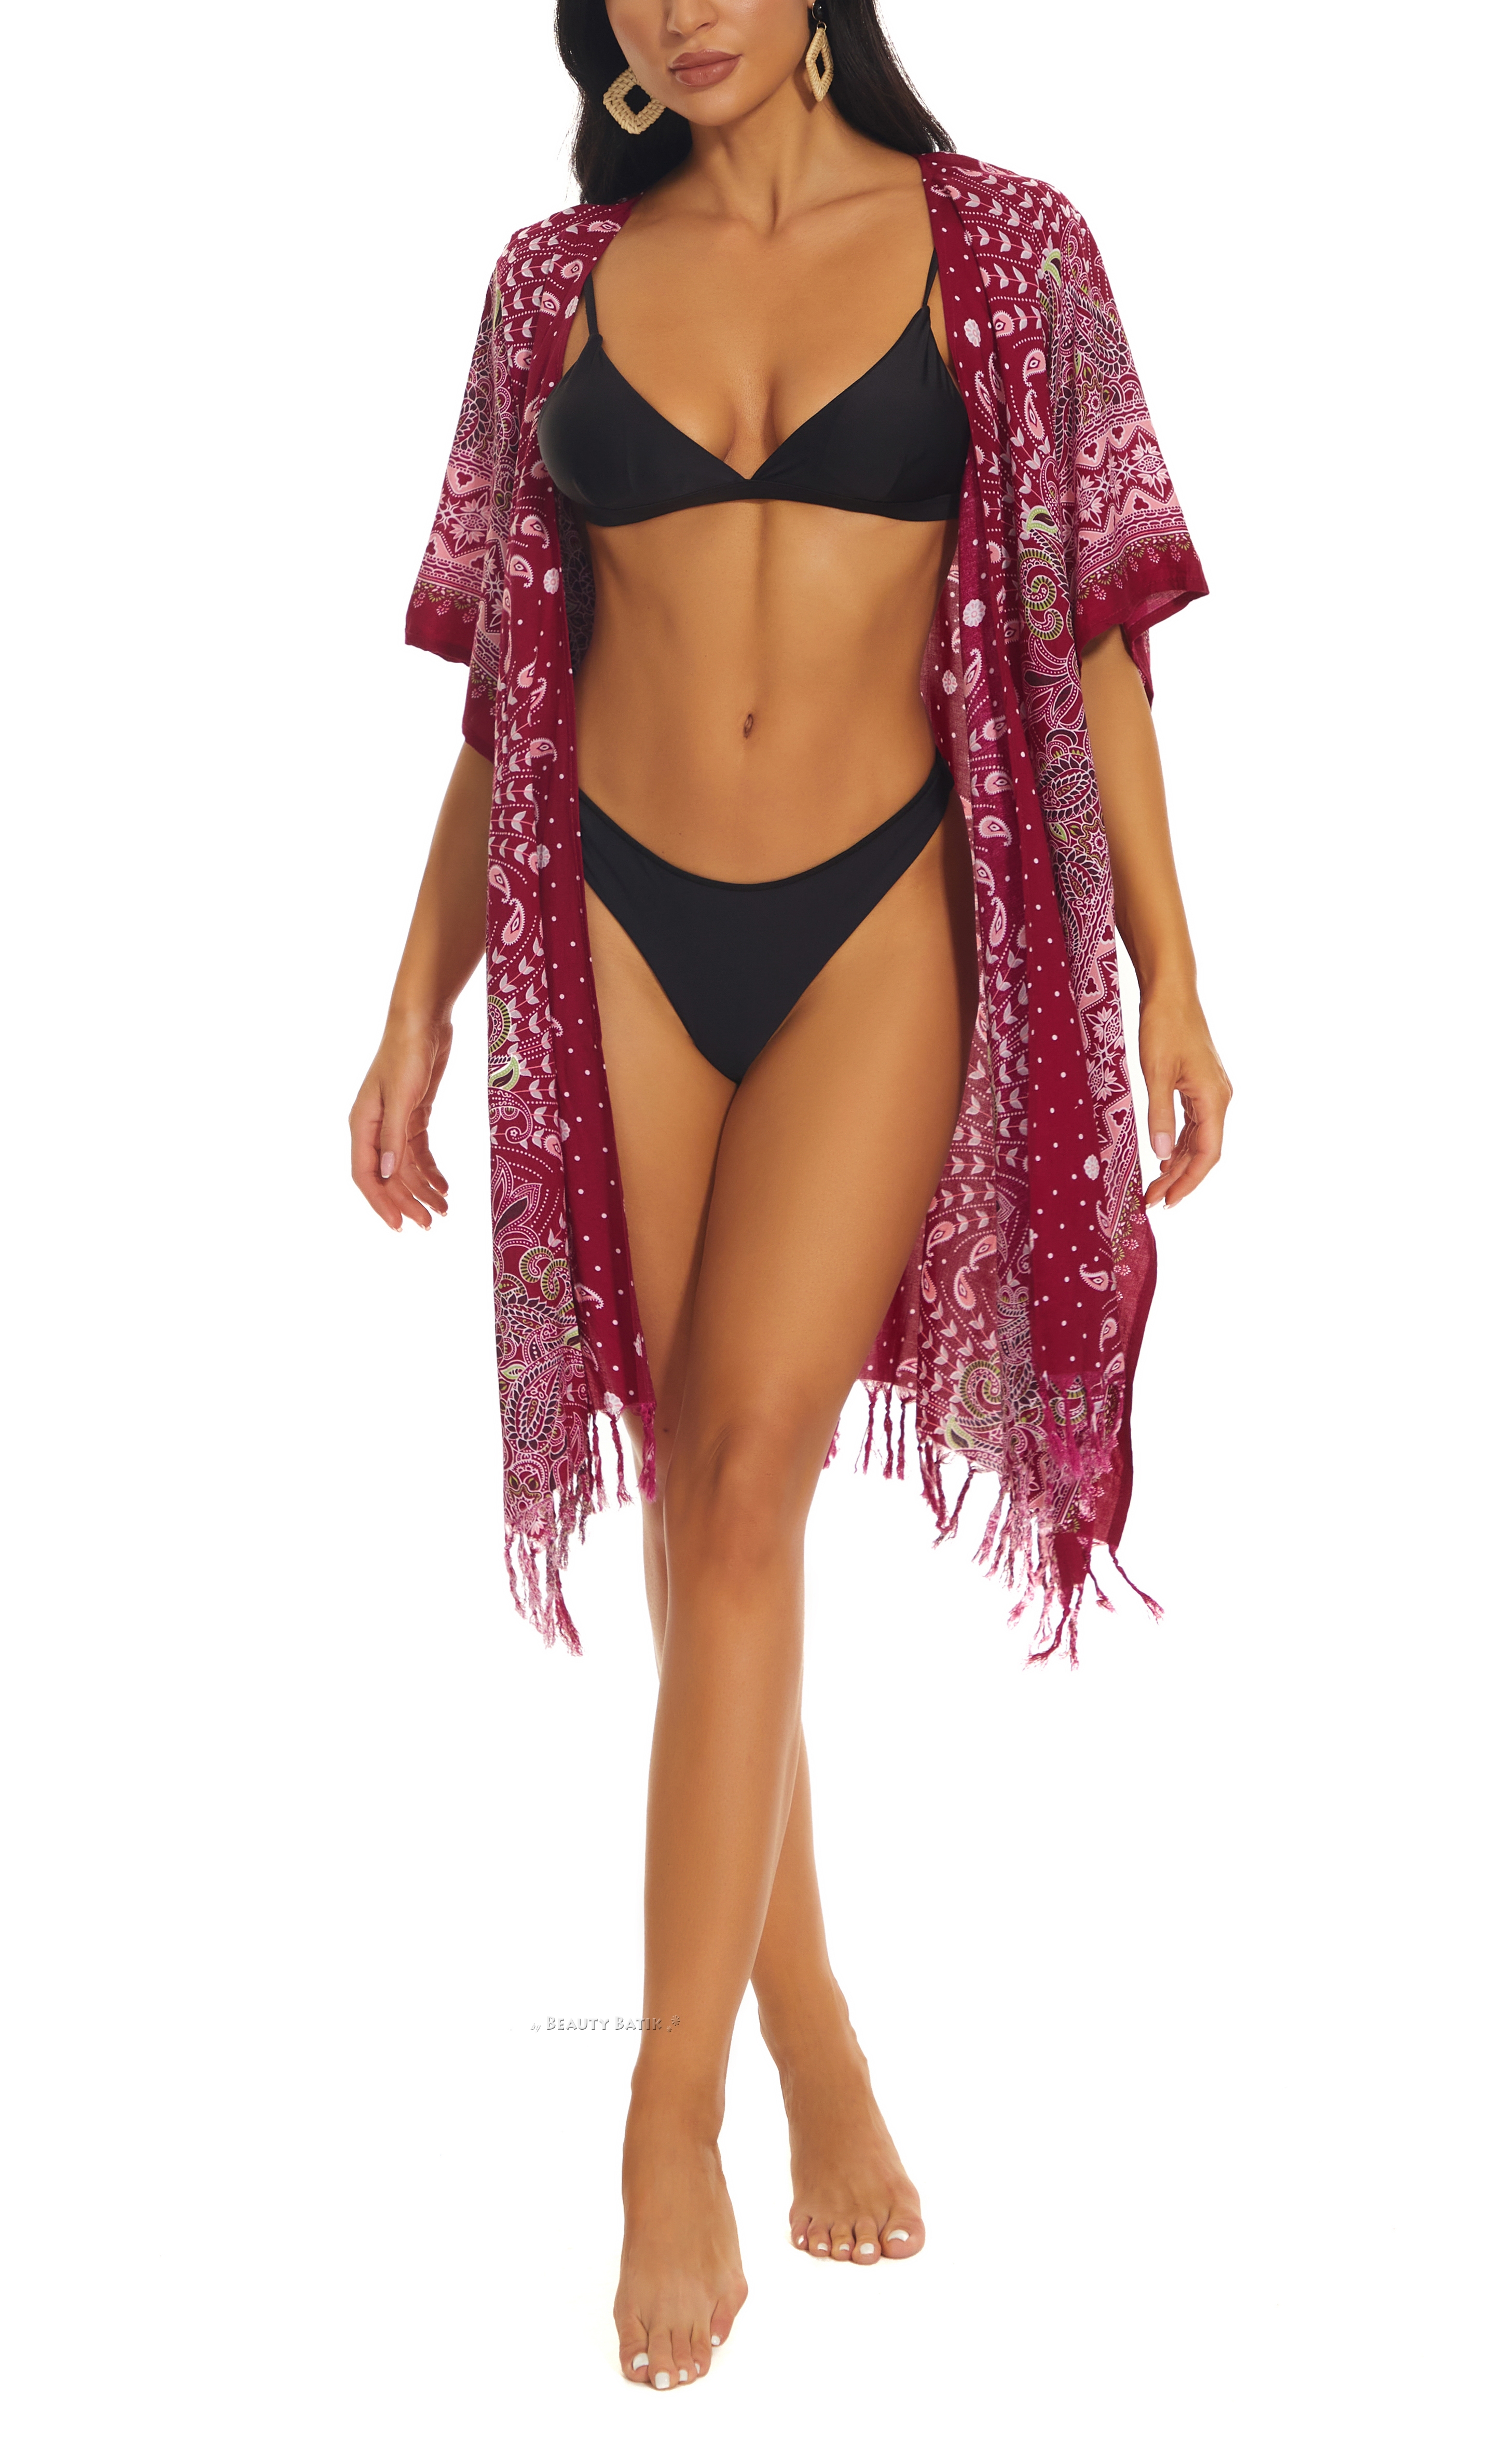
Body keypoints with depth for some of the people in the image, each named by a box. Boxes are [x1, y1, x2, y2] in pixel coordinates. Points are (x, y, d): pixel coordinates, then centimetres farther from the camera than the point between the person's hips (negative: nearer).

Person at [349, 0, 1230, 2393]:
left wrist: (1169, 971, -1)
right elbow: (507, 674, 12)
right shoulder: (562, 279, 9)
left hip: (881, 917, -2)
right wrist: (421, 1001, 10)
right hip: (616, 918, 3)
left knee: (745, 1472, -15)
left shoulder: (998, 248, 3)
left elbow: (1088, 630, 3)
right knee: (711, 1500, 5)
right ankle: (820, 2054, 20)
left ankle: (675, 2115, -5)